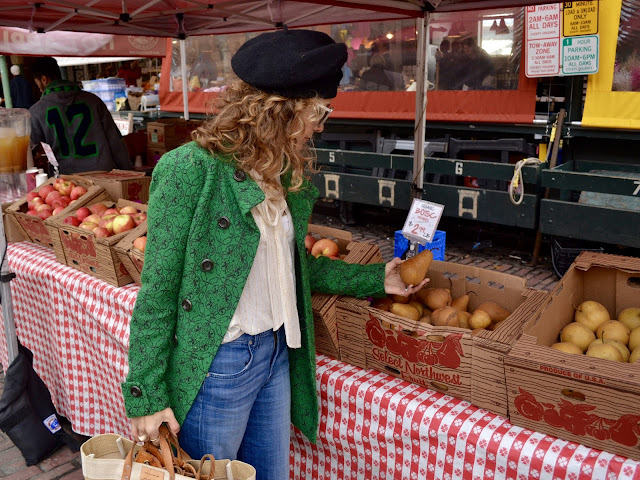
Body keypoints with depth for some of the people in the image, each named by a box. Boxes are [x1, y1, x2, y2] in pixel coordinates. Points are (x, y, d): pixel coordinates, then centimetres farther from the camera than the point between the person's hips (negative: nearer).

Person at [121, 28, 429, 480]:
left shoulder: (285, 178, 4)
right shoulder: (190, 169, -18)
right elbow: (158, 291, -15)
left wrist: (376, 279, 11)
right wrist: (146, 396, -13)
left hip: (276, 353, 7)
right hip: (217, 365, -7)